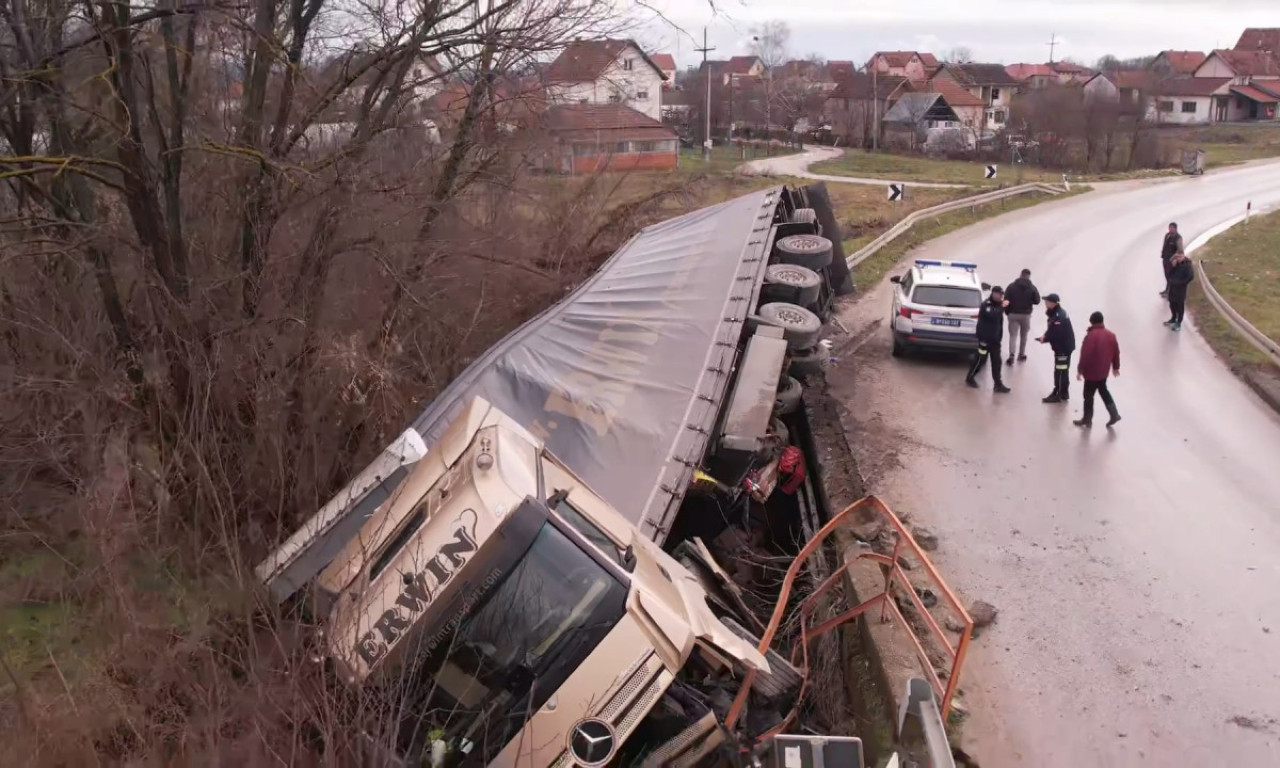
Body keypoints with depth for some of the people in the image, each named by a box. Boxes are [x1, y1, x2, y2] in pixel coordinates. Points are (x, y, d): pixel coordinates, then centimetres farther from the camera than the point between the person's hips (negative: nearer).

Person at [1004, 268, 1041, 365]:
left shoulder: (1012, 286, -6)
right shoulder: (1032, 288, -7)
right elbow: (1037, 301, -3)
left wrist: (1007, 312, 5)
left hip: (1013, 314, 0)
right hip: (1026, 315, 0)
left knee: (1013, 335, 0)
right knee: (1024, 335, 18)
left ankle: (1011, 355, -16)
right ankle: (1021, 354, 26)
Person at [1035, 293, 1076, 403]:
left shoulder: (1059, 316, -25)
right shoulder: (1056, 313, 9)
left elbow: (1057, 334, -29)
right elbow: (1052, 330, 15)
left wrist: (1045, 339, -17)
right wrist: (1045, 336, -2)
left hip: (1064, 347, -11)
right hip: (1061, 346, 11)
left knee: (1062, 371, -4)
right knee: (1058, 370, 18)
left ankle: (1062, 395, 2)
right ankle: (1057, 392, 29)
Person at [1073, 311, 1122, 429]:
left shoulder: (1091, 336, -20)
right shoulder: (1110, 335, 2)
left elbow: (1085, 355, -21)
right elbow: (1116, 352, 9)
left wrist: (1080, 370, -14)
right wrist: (1115, 367, 22)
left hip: (1092, 372, -7)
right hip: (1104, 371, 7)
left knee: (1088, 395, 5)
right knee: (1103, 390, 25)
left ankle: (1087, 420, 15)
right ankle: (1114, 414, 21)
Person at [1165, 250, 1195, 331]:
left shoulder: (1187, 265, -16)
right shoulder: (1175, 263, 2)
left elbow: (1191, 276, -22)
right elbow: (1169, 274, 0)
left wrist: (1182, 283, -16)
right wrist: (1172, 266, -15)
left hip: (1181, 288, -7)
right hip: (1172, 286, 7)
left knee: (1180, 305, 0)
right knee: (1172, 303, 18)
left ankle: (1178, 323, 6)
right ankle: (1173, 319, 37)